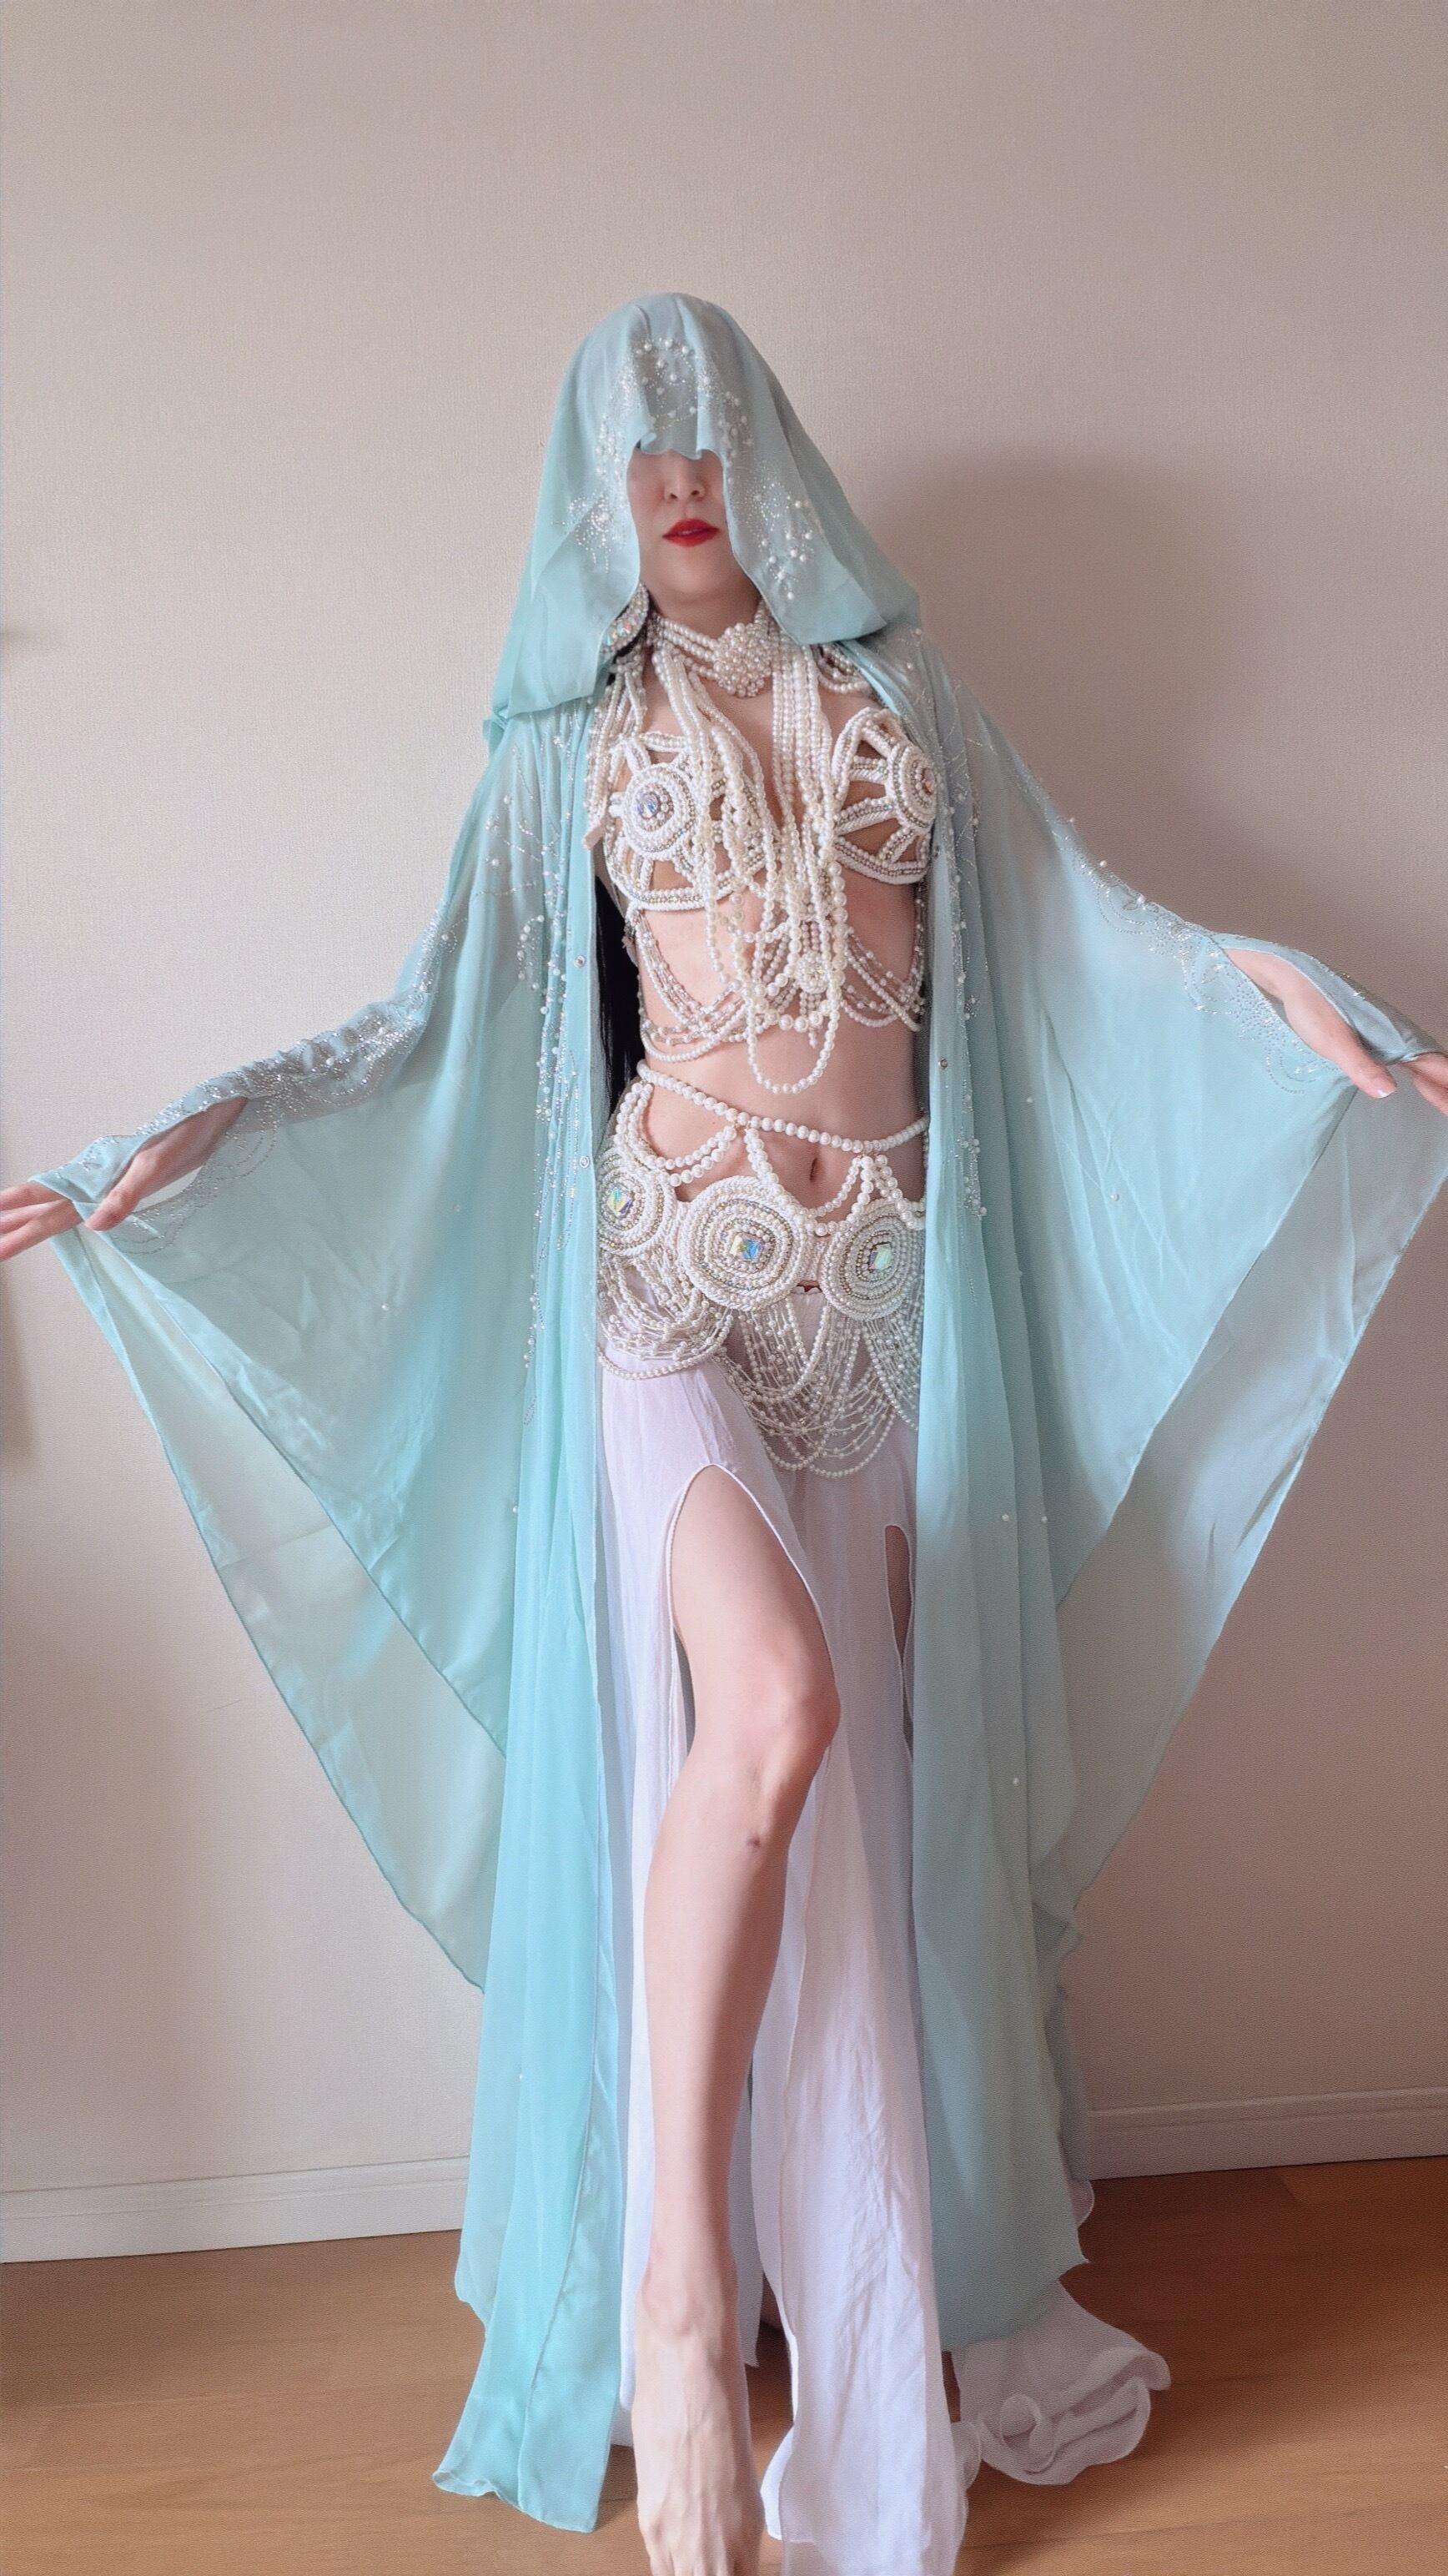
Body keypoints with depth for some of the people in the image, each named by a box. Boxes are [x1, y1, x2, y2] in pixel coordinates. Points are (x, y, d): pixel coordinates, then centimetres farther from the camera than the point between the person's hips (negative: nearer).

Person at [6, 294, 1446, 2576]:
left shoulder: (899, 693, 15)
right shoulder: (573, 742, 10)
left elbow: (1078, 921, 14)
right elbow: (446, 1017, 7)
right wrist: (194, 1137, -2)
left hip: (889, 1277, 3)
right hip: (675, 1271, -2)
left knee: (885, 1757, 6)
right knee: (768, 1707, -26)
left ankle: (876, 2276, 26)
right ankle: (678, 2282, -10)